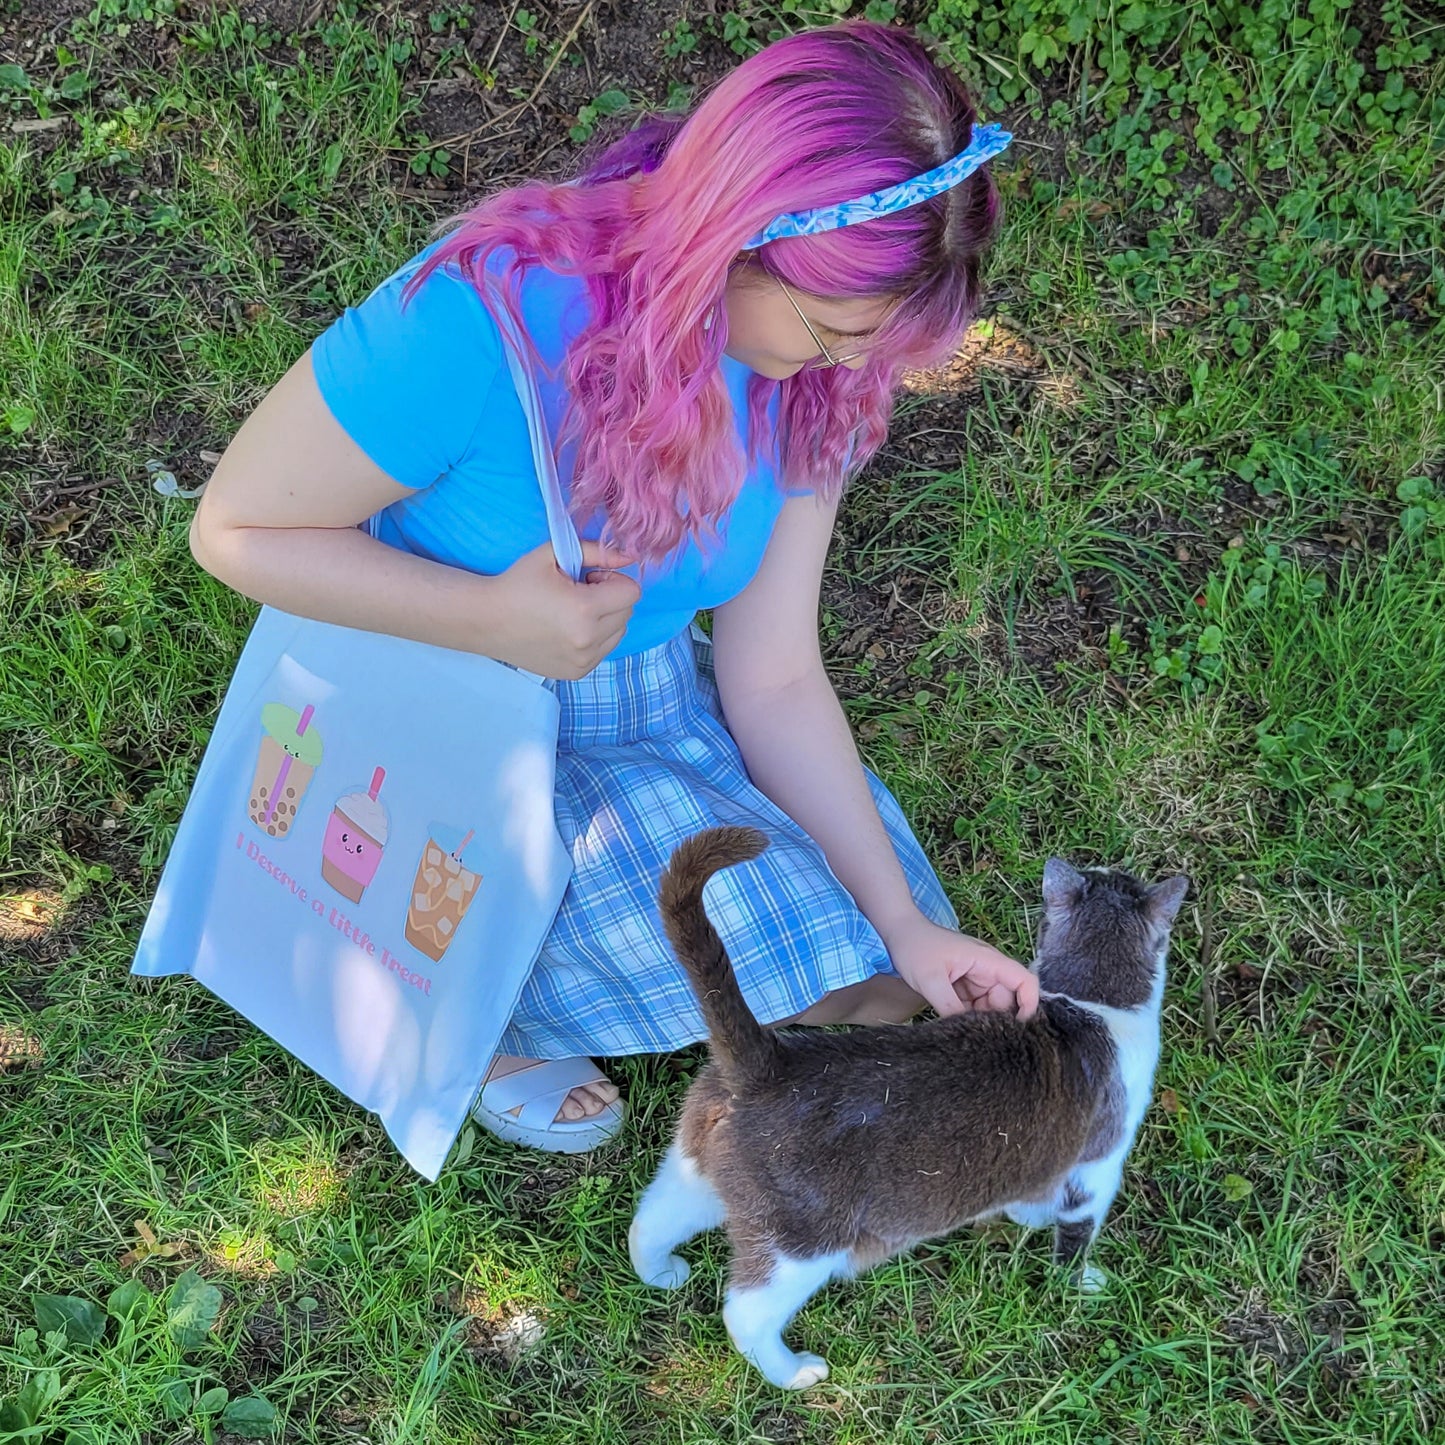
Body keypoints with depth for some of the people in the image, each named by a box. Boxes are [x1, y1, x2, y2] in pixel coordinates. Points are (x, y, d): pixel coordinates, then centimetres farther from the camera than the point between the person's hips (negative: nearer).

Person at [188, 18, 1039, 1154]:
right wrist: (494, 616, -34)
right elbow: (237, 530, -21)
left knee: (870, 990, -2)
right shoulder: (484, 316, -32)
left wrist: (905, 924, -14)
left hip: (653, 710, 6)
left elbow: (774, 677, -9)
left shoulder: (813, 374, -12)